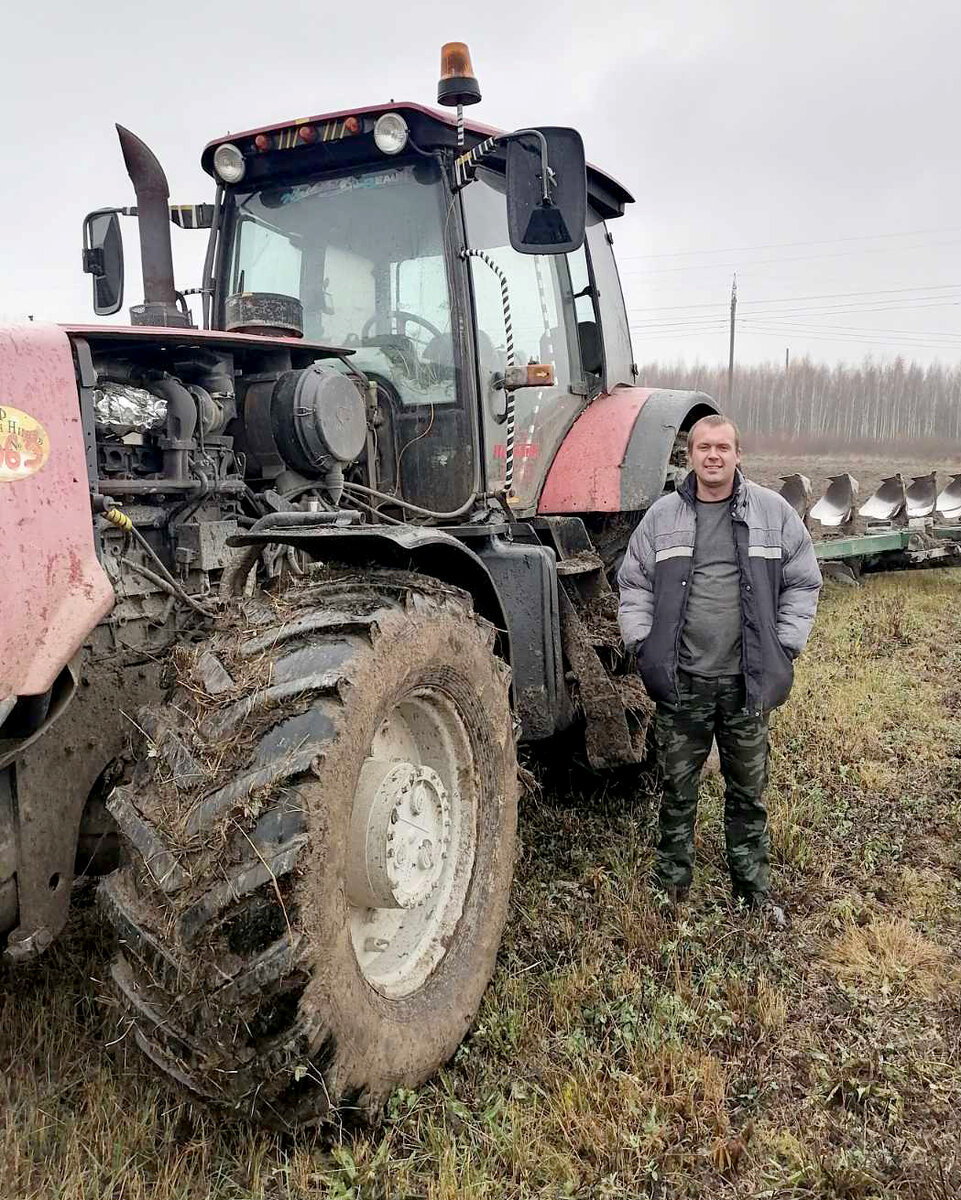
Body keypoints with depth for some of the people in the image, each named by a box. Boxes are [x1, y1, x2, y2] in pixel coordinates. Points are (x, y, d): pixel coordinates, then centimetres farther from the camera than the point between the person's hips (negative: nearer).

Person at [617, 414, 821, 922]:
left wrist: (784, 647, -2)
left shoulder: (773, 512, 1)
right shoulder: (662, 516, 3)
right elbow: (634, 585, 8)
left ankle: (754, 884, 30)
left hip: (747, 681, 0)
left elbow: (802, 583, 6)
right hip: (681, 682, 0)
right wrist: (642, 643, -2)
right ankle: (672, 882, 27)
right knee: (678, 787, 10)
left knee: (748, 790, 14)